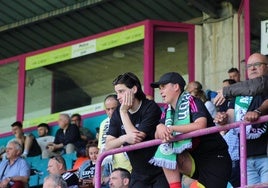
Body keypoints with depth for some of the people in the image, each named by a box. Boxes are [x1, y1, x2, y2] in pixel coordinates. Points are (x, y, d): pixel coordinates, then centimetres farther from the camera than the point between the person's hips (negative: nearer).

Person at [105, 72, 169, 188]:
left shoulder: (151, 108, -12)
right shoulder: (117, 114, 4)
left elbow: (138, 138, -21)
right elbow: (108, 146, -2)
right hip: (139, 174, 5)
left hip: (160, 171, -5)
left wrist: (124, 112, -15)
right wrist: (124, 138, -23)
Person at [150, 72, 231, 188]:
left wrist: (171, 128, -28)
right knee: (165, 152, -16)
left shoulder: (191, 101, -12)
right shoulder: (168, 110, 10)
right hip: (195, 159, 6)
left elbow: (200, 125, -29)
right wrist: (160, 128, -22)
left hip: (215, 158, -6)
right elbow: (157, 136, 2)